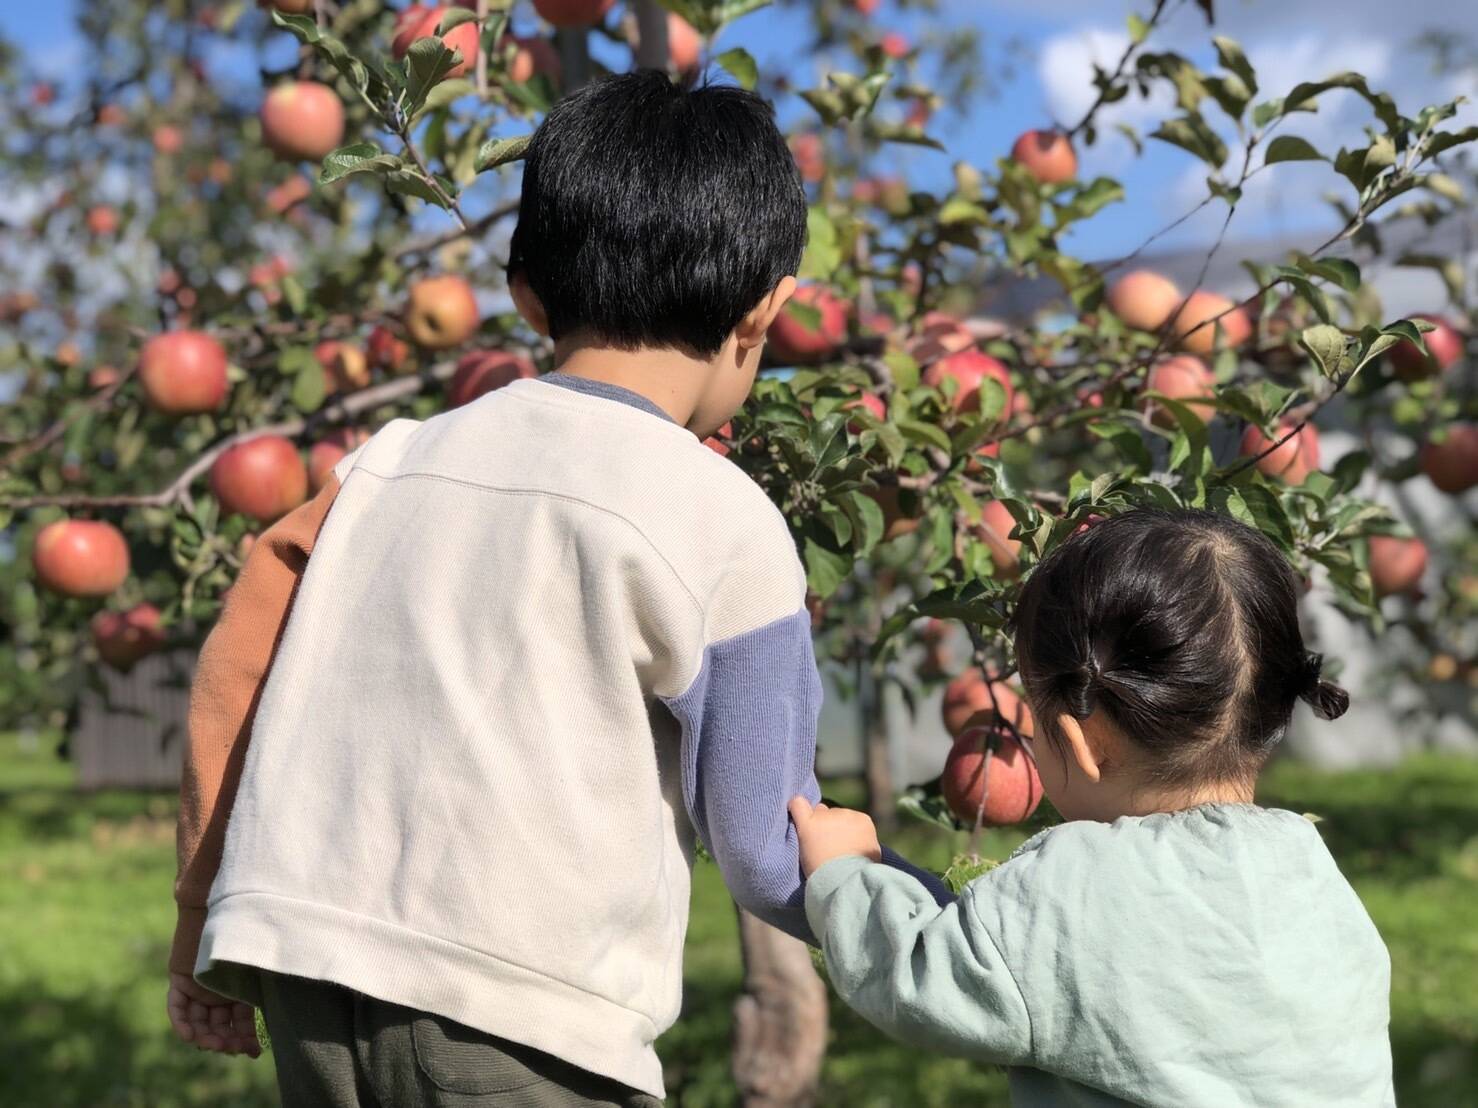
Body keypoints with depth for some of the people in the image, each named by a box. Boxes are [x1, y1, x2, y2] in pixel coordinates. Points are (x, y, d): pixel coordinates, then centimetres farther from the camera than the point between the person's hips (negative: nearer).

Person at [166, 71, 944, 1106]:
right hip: (515, 1020, -5)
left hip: (304, 966, 6)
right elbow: (772, 863, 2)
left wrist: (200, 936, 26)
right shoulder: (723, 522, -3)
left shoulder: (395, 459, 11)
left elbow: (229, 696, 13)